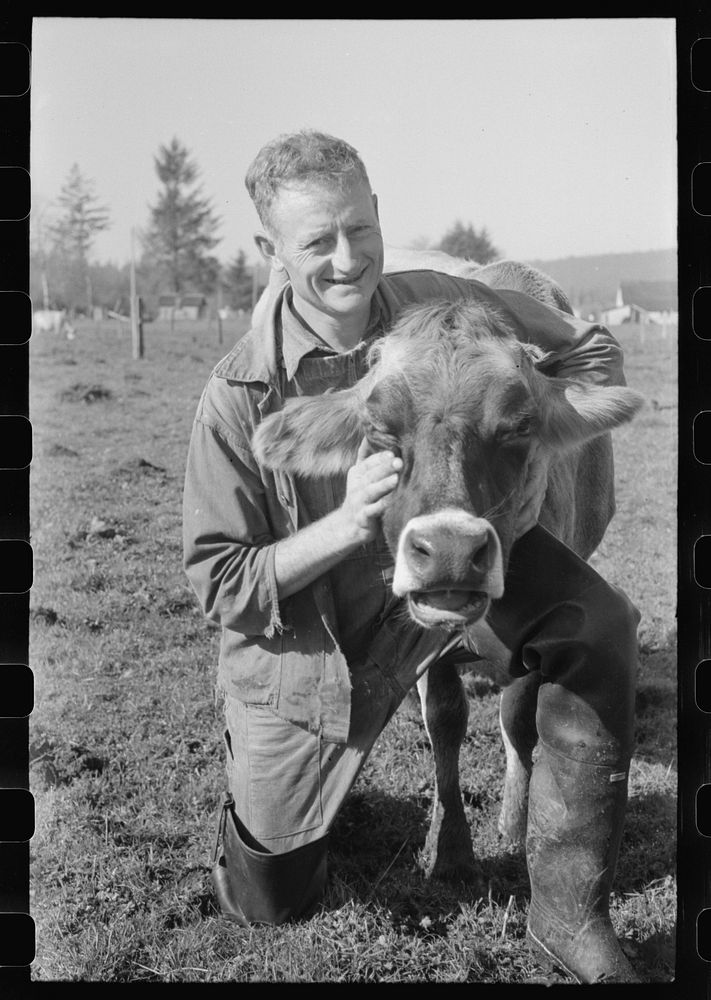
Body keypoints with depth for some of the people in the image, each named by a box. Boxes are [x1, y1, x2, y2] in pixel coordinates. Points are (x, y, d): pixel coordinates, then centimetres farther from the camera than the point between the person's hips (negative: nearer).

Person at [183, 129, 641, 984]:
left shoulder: (440, 304, -16)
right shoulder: (239, 394, -25)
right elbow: (219, 584, -21)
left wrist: (580, 365, -21)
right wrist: (346, 526, -38)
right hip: (304, 648, -2)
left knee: (595, 625, -25)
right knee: (268, 905, 14)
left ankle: (568, 910, -12)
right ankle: (256, 764, 48)